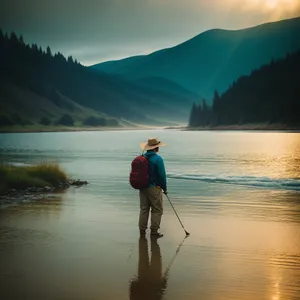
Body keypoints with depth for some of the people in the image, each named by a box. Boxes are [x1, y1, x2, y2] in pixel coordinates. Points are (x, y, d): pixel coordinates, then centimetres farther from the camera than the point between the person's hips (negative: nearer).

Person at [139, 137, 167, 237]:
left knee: (144, 209, 14)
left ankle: (142, 229, 16)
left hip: (143, 188, 6)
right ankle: (154, 230, 2)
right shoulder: (158, 159, -15)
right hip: (154, 188, -6)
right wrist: (164, 188, -4)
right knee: (157, 210, 3)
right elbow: (162, 175, -15)